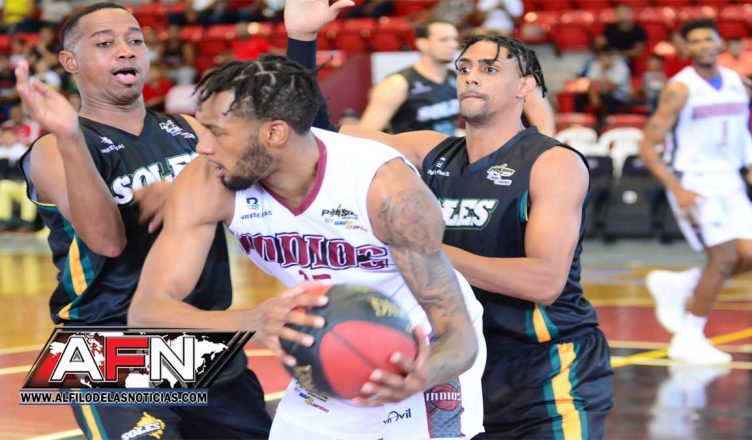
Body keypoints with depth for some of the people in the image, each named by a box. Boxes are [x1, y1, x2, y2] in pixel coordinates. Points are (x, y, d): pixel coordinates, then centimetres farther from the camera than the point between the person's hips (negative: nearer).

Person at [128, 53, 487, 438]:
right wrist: (257, 321, -47)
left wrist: (424, 374, -53)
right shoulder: (207, 185, -22)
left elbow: (459, 333, -28)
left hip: (426, 358, -3)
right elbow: (146, 312, -28)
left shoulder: (386, 186, -32)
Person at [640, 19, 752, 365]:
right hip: (693, 183, -7)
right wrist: (677, 190, -23)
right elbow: (647, 148, -14)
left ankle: (675, 286, 17)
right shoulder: (680, 90, -12)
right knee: (724, 257, -14)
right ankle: (688, 340, -1)